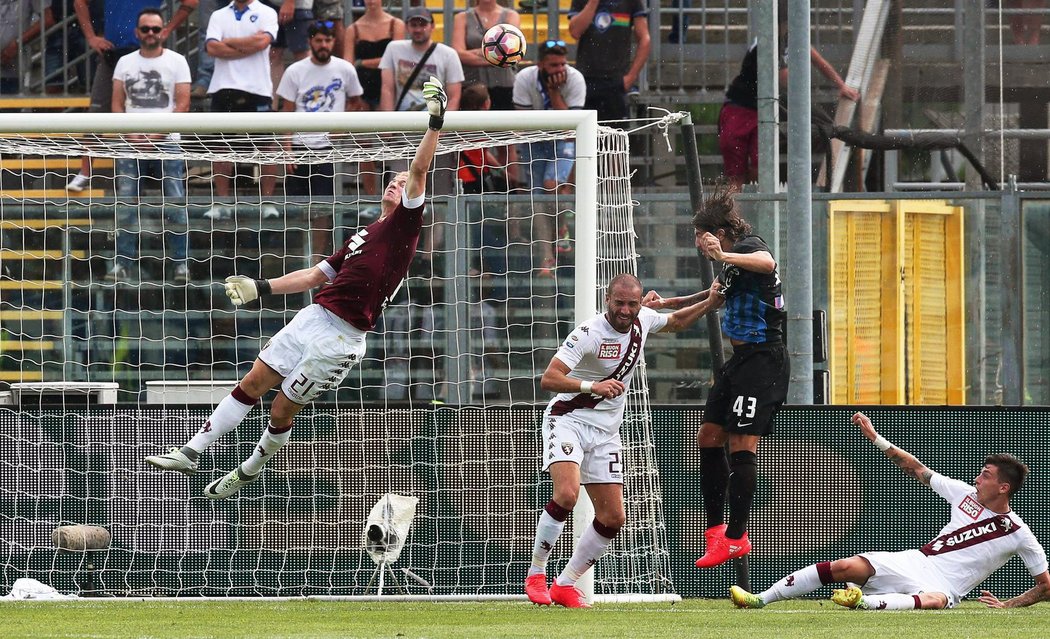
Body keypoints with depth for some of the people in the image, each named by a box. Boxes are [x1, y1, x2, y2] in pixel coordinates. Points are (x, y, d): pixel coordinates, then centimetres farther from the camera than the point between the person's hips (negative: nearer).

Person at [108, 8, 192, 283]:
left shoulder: (176, 62, 2)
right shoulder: (125, 63, 11)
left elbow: (183, 104, -4)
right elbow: (117, 103, 9)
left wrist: (157, 134, -13)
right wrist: (130, 134, -7)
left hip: (167, 143, -3)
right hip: (131, 145, 3)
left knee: (176, 205, -4)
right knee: (125, 206, 0)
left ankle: (181, 263, 1)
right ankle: (122, 263, 4)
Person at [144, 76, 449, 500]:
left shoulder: (404, 223, -1)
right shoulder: (365, 234, 23)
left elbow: (419, 170, -14)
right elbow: (314, 275, 26)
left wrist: (436, 122, -22)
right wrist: (262, 288, 20)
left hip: (342, 336, -7)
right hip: (313, 317, 7)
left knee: (283, 410, 0)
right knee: (251, 384, 5)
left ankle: (248, 471, 21)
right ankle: (191, 453, 10)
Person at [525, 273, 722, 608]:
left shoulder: (643, 320, 0)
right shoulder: (588, 333, -22)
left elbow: (675, 321, 25)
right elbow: (548, 379, -29)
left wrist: (710, 303, 11)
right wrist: (591, 386, -43)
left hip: (606, 431, 7)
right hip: (568, 419, -7)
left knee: (612, 517, 0)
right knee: (566, 494, -28)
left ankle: (565, 585, 13)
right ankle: (535, 575, -12)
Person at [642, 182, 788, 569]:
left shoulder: (748, 246, -12)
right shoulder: (732, 262, 17)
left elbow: (766, 263, -38)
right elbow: (718, 296, 37)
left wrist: (724, 256, -52)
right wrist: (667, 304, 37)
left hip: (762, 359, -11)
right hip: (741, 360, 11)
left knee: (741, 445, -10)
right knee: (709, 437, 11)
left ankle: (736, 537, -7)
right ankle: (716, 528, 17)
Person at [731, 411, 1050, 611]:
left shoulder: (1018, 534, -2)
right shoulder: (966, 494, 12)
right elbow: (917, 469, 19)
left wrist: (1007, 606, -11)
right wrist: (875, 438, 14)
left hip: (942, 587, -5)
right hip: (915, 563, 5)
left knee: (934, 600, -44)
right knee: (846, 567, -15)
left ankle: (865, 602, -62)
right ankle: (760, 599, -14)